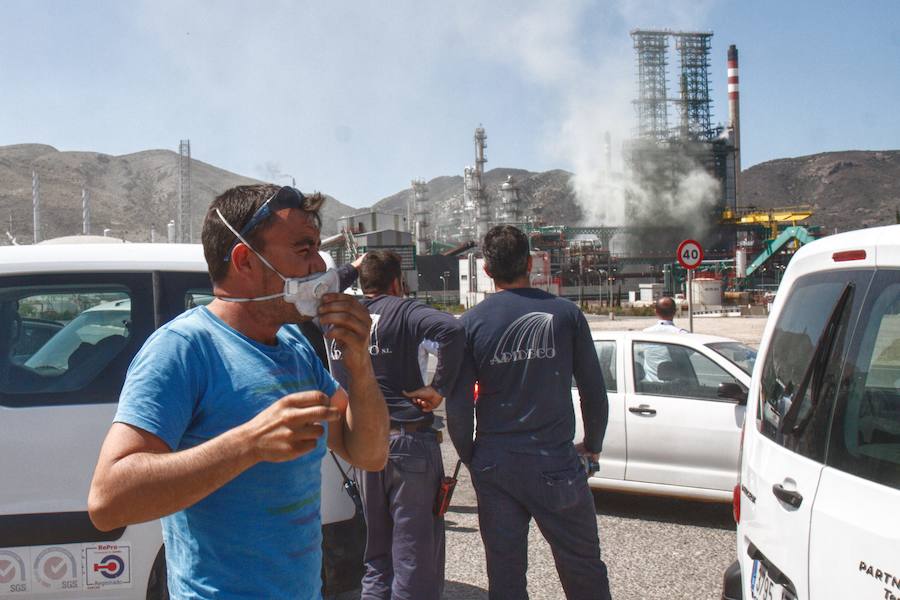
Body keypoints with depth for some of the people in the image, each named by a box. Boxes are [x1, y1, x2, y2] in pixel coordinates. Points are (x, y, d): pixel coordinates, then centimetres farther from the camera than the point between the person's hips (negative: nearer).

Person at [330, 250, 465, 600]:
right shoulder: (402, 310, -7)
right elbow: (452, 330, -24)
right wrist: (438, 389, -16)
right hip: (409, 441, -5)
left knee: (376, 555, 19)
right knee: (415, 558, 1)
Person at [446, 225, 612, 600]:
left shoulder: (472, 322, -2)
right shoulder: (565, 314, -3)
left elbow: (458, 403, -5)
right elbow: (594, 390, 1)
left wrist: (468, 455, 10)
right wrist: (593, 444, 16)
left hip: (494, 465, 2)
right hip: (554, 463, -1)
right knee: (584, 570, 11)